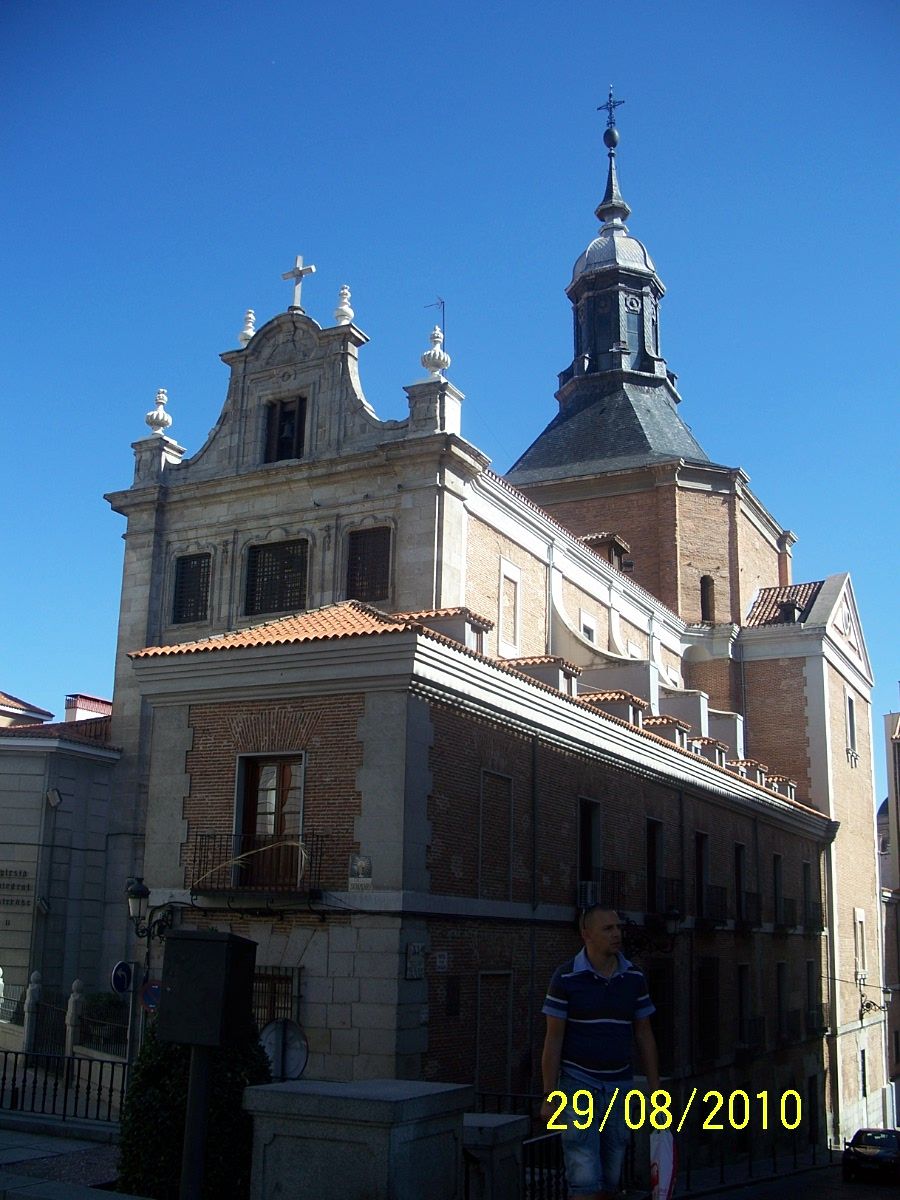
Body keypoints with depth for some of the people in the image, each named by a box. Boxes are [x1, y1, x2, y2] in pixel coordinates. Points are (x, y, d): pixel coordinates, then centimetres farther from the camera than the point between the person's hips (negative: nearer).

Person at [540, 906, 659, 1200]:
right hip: (578, 1083, -4)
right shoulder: (566, 977, -12)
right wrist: (550, 1096, -10)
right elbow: (553, 1039, -9)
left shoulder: (634, 977, 0)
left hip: (618, 1087, 4)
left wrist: (655, 1090, 6)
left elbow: (644, 1035, 7)